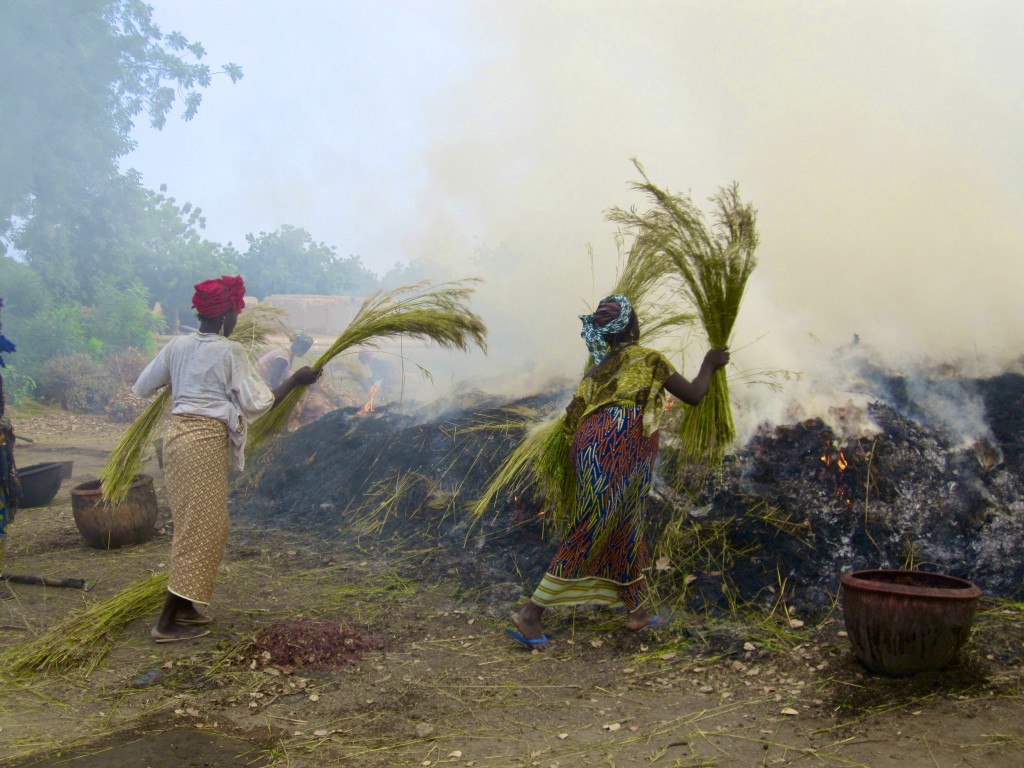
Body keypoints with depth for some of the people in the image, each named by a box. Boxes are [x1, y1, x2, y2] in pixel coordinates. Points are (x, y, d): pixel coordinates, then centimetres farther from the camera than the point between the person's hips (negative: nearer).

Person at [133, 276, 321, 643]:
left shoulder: (178, 345, 9)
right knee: (201, 527, -2)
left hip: (177, 432, 8)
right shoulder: (230, 352, -9)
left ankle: (183, 606, 24)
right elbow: (256, 404, -8)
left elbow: (142, 387, 16)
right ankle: (168, 622, -1)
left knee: (191, 522, 17)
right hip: (206, 440, -7)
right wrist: (295, 380, 2)